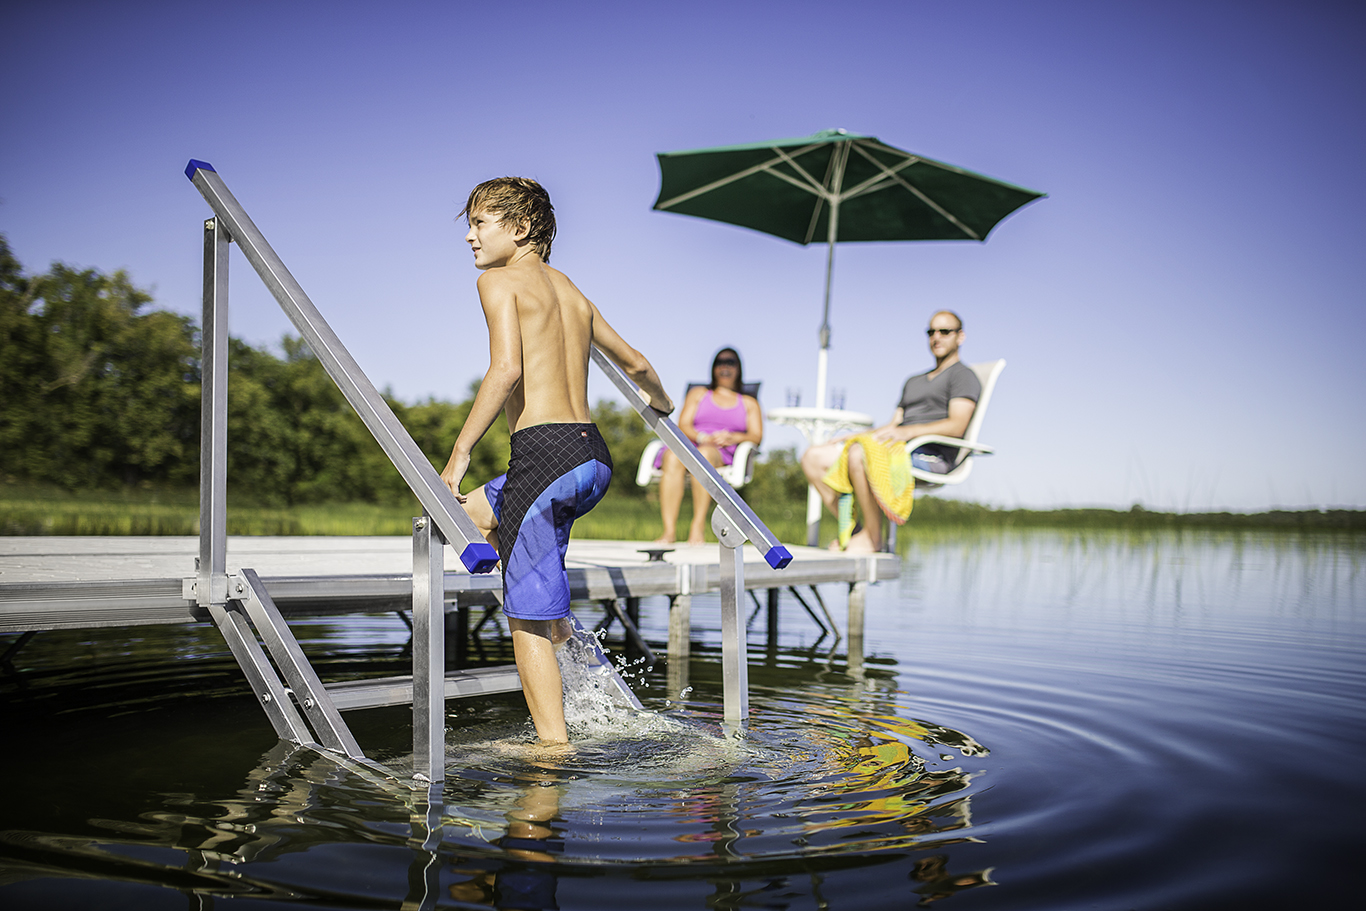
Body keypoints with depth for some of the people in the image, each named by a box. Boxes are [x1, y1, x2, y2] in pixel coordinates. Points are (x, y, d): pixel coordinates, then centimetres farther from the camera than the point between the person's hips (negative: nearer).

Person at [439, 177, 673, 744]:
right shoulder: (573, 293, 21)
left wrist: (459, 452, -14)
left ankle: (555, 744, 5)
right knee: (471, 512, 31)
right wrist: (660, 402, 53)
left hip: (545, 449, -8)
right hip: (595, 455, 8)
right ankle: (558, 626, 26)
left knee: (526, 621, 1)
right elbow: (634, 363, 33)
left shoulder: (500, 280, -1)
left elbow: (506, 368, -18)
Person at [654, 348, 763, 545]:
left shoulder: (749, 403, 27)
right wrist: (702, 437, -9)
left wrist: (733, 437, -11)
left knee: (704, 454, -40)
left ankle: (698, 525, -45)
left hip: (723, 455, -1)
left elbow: (756, 436, 11)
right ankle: (669, 530, -47)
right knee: (673, 457, -38)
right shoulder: (698, 393, 29)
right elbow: (683, 425, 13)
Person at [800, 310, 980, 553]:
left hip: (932, 454, -8)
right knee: (813, 458, -5)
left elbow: (956, 426, -10)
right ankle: (851, 529, -6)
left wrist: (908, 432, -22)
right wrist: (852, 437, 10)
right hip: (897, 448, 8)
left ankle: (872, 538, -24)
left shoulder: (964, 376, 6)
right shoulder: (914, 382, 33)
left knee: (859, 454, -37)